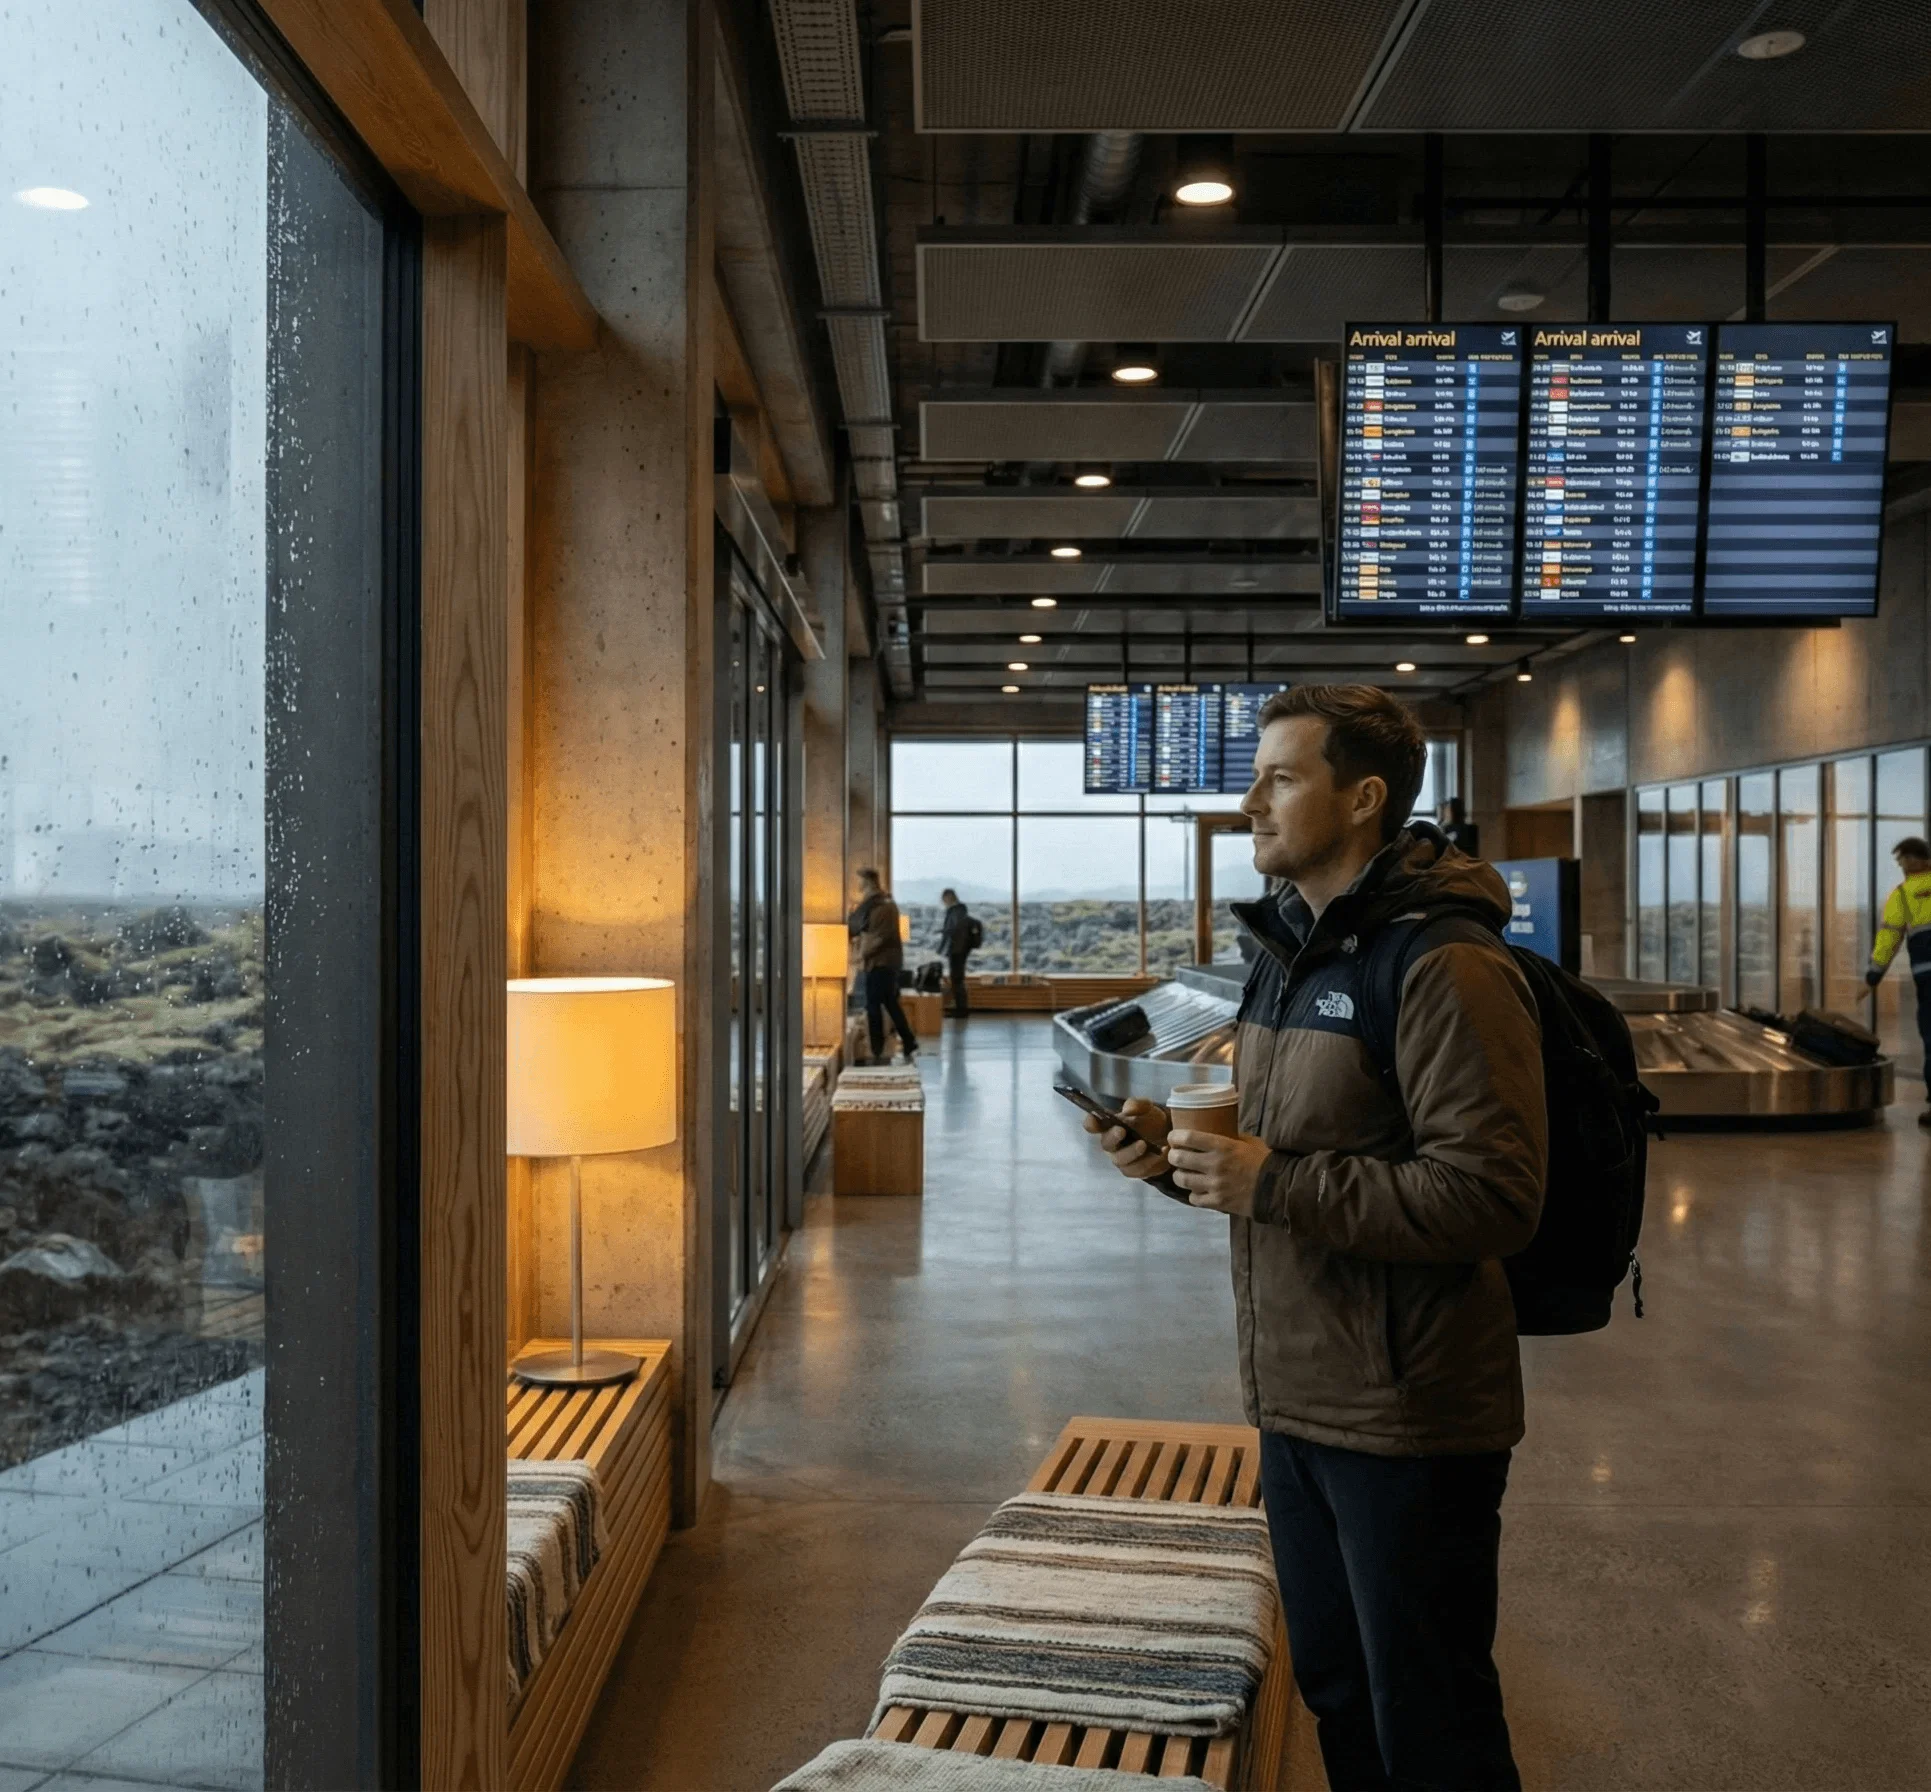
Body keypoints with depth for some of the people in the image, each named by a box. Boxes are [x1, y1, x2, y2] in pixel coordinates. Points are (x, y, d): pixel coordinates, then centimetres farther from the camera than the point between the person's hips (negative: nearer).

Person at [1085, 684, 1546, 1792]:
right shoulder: (1290, 952, 11)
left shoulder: (1445, 969, -19)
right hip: (1299, 1400, 9)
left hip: (1407, 1419, -9)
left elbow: (1492, 1199, -26)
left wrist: (1272, 1186, -26)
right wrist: (1184, 1152, 2)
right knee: (1335, 1694, 23)